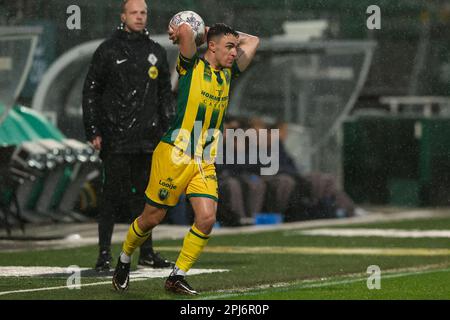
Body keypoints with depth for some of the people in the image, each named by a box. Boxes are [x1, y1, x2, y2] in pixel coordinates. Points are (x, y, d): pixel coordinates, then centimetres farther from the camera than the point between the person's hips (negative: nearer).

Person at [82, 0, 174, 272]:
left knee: (144, 194, 8)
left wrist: (168, 129, 10)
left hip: (148, 138, 4)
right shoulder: (109, 51, 0)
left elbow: (165, 94, 19)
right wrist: (93, 131, -6)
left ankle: (147, 252, 15)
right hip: (115, 136, -4)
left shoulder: (157, 52, 13)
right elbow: (91, 91, 1)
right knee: (112, 193, -5)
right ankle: (105, 253, -2)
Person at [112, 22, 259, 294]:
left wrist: (211, 31, 13)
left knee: (207, 219, -11)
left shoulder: (228, 74, 11)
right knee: (152, 218, 4)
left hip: (205, 161, 5)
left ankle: (177, 277, 1)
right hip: (174, 155, -5)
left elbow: (252, 41, 19)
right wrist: (181, 33, -2)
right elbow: (186, 30, -26)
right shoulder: (192, 67, -8)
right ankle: (124, 260, 31)